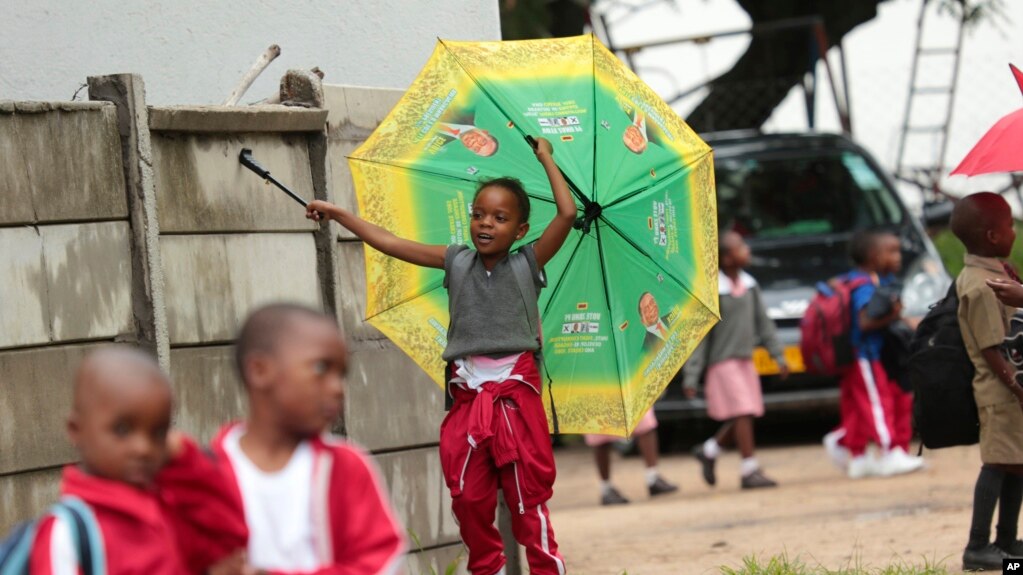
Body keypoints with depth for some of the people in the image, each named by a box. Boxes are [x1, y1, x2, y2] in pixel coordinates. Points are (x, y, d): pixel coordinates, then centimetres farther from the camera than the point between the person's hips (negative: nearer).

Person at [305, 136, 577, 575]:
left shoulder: (525, 264, 1)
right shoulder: (457, 261, 9)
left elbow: (567, 214, -8)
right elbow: (391, 244, 11)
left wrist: (546, 159, 1)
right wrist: (338, 214, 11)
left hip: (515, 393, -4)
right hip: (468, 394, 4)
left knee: (528, 496, -3)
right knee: (469, 497, 8)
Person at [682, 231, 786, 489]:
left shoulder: (749, 285, 7)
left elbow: (763, 323, 15)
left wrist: (778, 355, 12)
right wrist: (691, 377, -13)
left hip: (745, 360, 7)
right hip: (723, 361, -7)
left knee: (745, 415, 8)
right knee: (742, 413, -11)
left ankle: (709, 450, 27)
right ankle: (749, 471, -8)